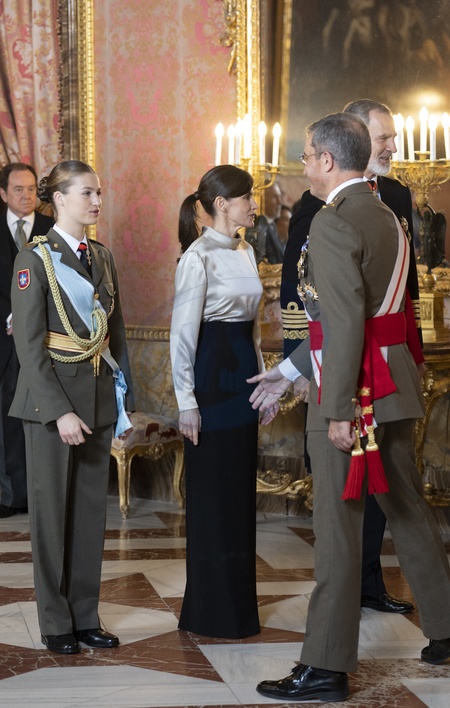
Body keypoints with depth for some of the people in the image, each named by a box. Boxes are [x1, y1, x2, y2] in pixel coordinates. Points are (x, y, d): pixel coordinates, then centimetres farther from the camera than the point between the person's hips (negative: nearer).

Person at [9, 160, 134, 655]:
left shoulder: (102, 258, 10)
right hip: (50, 399, -6)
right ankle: (55, 622, 13)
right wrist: (59, 411, -19)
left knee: (92, 509, 9)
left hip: (98, 398, 6)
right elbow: (28, 345, -13)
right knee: (52, 510, 3)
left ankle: (86, 615, 18)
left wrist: (122, 398, 9)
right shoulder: (35, 259, -8)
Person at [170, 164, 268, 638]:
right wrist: (186, 402, -16)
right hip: (212, 373, -8)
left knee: (241, 488, 12)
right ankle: (211, 611, 11)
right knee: (212, 492, 0)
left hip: (244, 372, 8)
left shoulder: (245, 251, 11)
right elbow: (182, 333, -14)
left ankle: (239, 604, 22)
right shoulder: (199, 256, -13)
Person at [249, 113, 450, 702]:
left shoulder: (333, 222, -14)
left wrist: (339, 409, -21)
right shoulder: (387, 218, 15)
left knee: (338, 525, -3)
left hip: (352, 392, -9)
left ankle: (327, 667, 4)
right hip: (395, 387, 9)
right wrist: (290, 372, 21)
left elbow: (346, 322, -22)